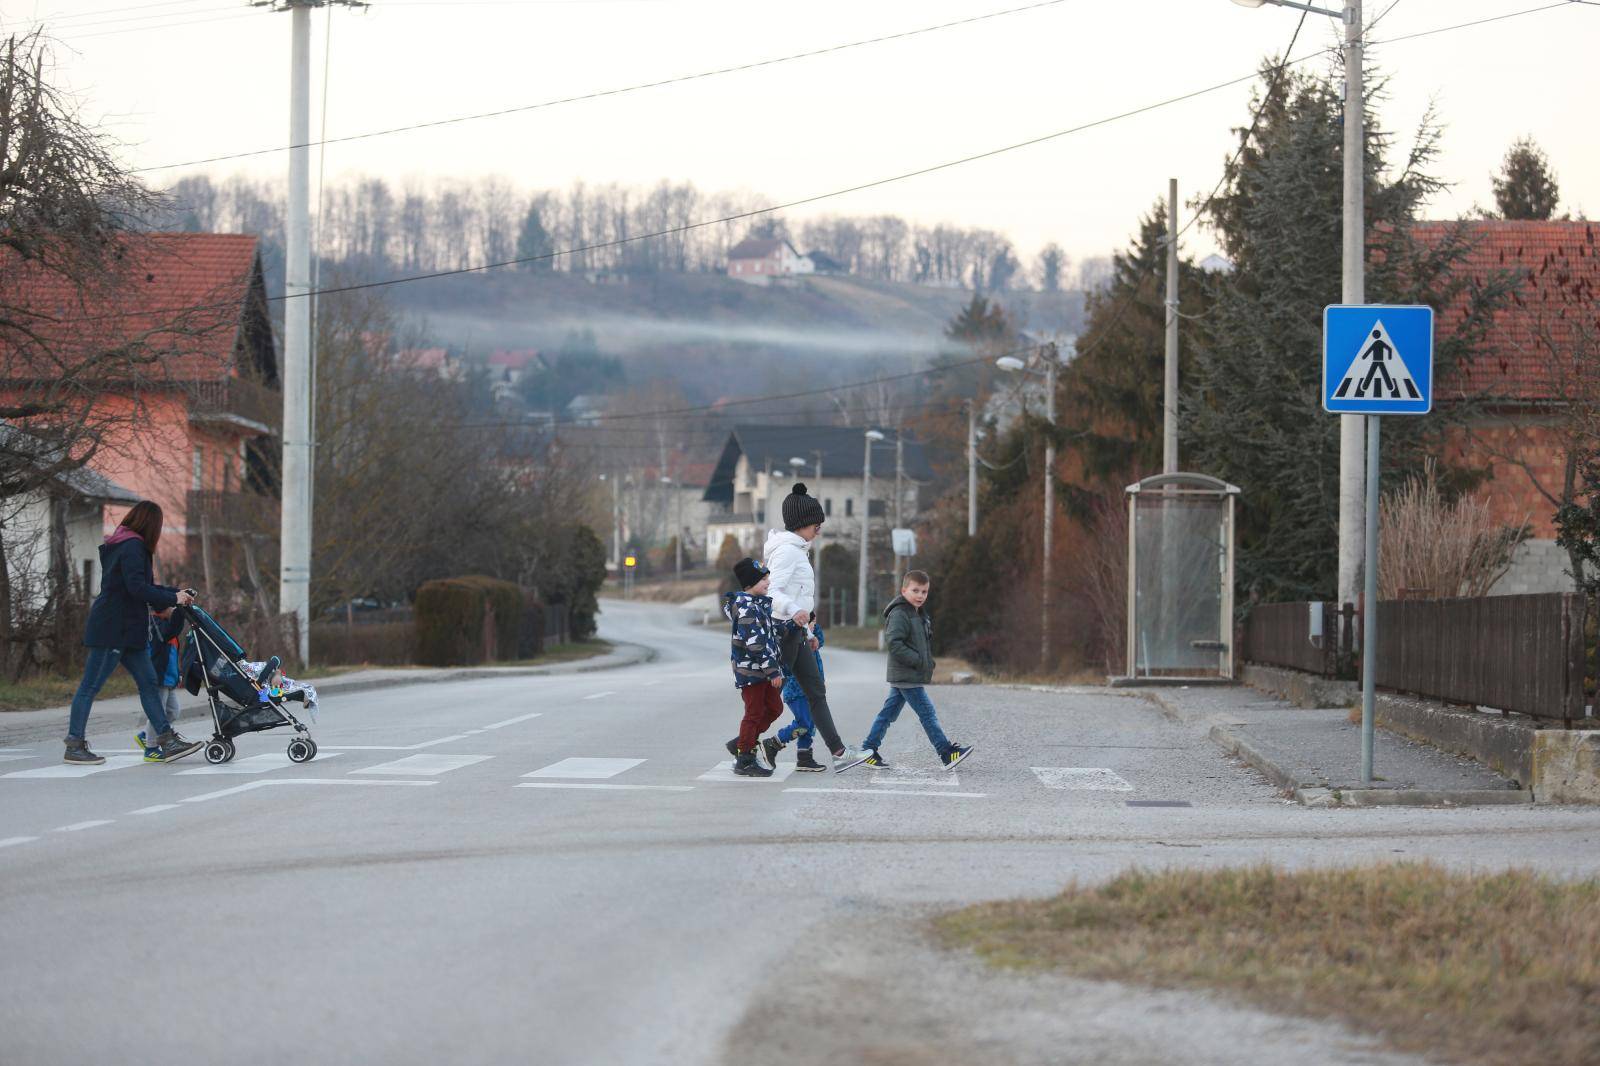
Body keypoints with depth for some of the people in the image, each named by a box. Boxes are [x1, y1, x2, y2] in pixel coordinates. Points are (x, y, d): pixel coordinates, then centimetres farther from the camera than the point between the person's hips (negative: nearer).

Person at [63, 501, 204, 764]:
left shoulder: (125, 546, 17)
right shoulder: (132, 548, -14)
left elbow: (143, 586, 25)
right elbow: (138, 588, -23)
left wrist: (176, 592, 21)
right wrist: (173, 599, -15)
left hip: (126, 630, 11)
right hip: (112, 630, -11)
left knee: (148, 681, 7)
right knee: (90, 686, -4)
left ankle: (167, 742, 6)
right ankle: (74, 746, 0)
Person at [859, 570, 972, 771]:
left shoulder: (920, 615, 18)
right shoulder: (899, 614, -15)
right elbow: (894, 643, -23)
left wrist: (928, 665, 14)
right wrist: (918, 661, -22)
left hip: (901, 678, 10)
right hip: (907, 677, -10)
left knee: (889, 712, 11)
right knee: (927, 713, -8)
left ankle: (868, 750, 14)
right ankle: (947, 753, -7)